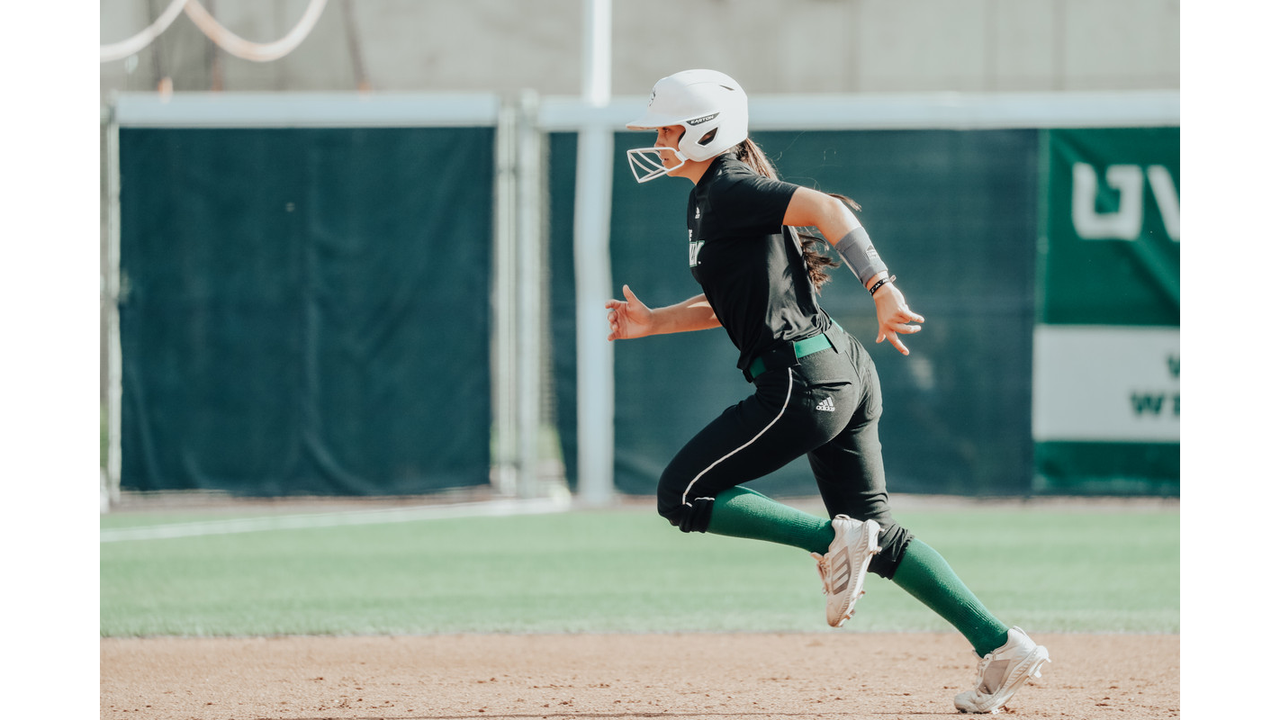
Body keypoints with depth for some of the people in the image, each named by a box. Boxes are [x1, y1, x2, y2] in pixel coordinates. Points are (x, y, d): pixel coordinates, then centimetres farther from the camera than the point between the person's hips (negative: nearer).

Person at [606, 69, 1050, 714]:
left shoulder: (730, 190, -11)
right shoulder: (708, 201, 19)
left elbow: (826, 209, -23)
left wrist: (882, 290, -29)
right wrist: (653, 322, 20)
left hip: (802, 383, -10)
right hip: (843, 371, 10)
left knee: (682, 496, -2)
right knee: (874, 532, 13)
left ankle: (834, 539, -8)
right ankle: (1001, 646, 8)